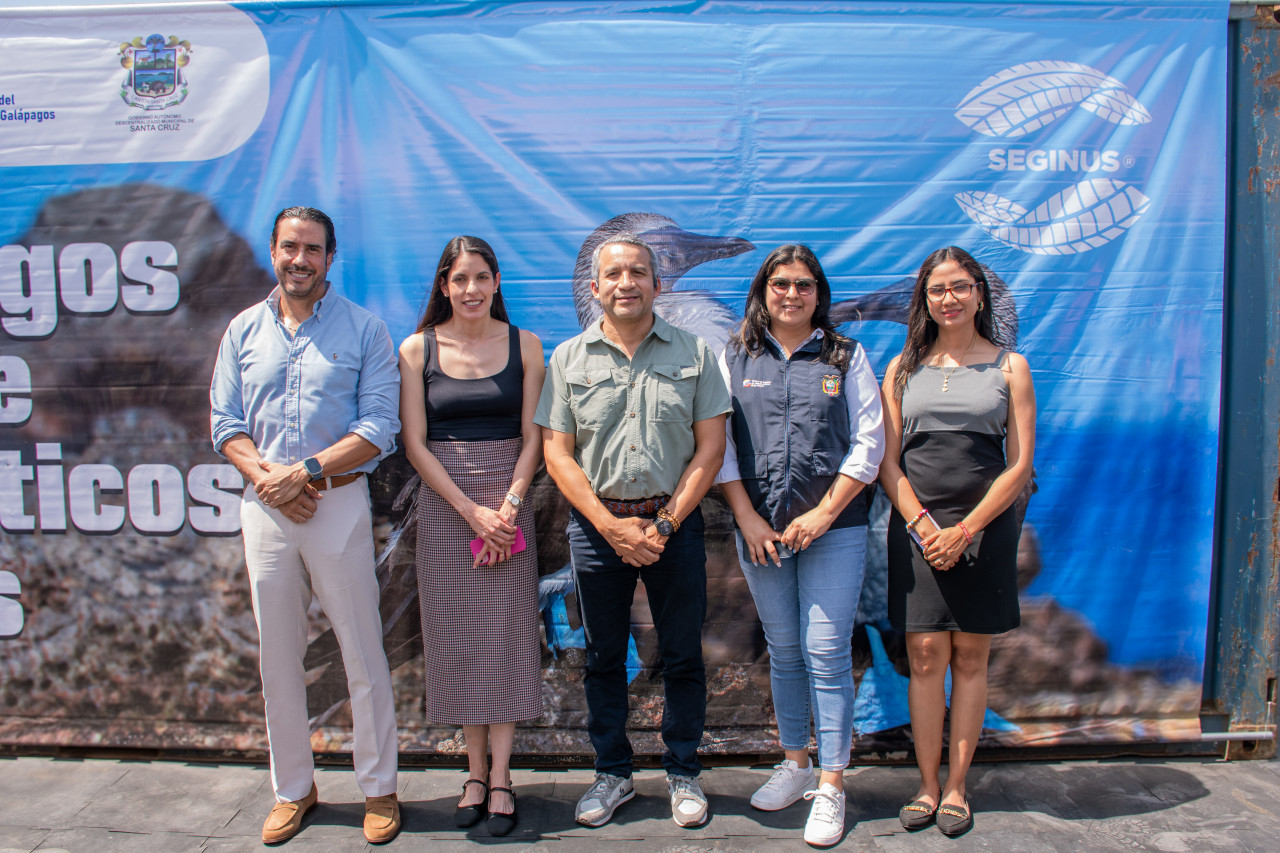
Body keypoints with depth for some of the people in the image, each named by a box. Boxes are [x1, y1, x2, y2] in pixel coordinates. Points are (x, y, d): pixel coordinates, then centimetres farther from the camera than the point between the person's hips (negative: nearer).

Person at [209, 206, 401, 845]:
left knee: (363, 654, 2)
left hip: (339, 504, -3)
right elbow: (226, 424, 7)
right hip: (264, 507, 4)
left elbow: (379, 427, -7)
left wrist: (306, 470, -16)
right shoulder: (244, 330, 10)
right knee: (277, 654, 11)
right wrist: (266, 476, -10)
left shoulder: (363, 329, 0)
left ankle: (378, 788, 18)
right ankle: (293, 789, 27)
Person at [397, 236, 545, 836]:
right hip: (443, 505, 0)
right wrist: (471, 511, -11)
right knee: (457, 637, 6)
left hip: (508, 501, 0)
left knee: (506, 634, 2)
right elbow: (415, 443, -3)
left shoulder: (523, 345, 2)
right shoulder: (417, 349, 1)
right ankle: (475, 773, 20)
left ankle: (500, 779, 13)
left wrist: (507, 507, -11)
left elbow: (532, 437, 1)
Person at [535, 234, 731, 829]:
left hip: (675, 522, 0)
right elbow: (557, 455, 0)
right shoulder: (568, 359, 4)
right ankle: (612, 773, 28)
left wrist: (664, 523, -9)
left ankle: (682, 772, 27)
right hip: (597, 523, 1)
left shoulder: (694, 352, 3)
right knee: (603, 656, 11)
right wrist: (611, 525, -10)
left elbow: (709, 448, -1)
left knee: (682, 655, 8)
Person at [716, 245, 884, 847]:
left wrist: (824, 512, -8)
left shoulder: (847, 357, 5)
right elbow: (719, 445, 4)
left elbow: (869, 442, 0)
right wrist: (747, 517, -5)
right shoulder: (735, 358, 7)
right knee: (783, 652, 12)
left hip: (833, 528, -1)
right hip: (759, 530, 2)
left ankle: (831, 786, 10)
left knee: (827, 653, -2)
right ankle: (794, 764, 28)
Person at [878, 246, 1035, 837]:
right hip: (916, 528, 1)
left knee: (969, 660, 6)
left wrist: (964, 531, -9)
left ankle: (956, 787, 17)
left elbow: (1020, 466, 0)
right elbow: (887, 460, 5)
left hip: (986, 529, 0)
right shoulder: (904, 368, 9)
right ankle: (927, 786, 13)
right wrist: (925, 525, -8)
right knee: (925, 659, 1)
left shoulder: (1009, 367, 6)